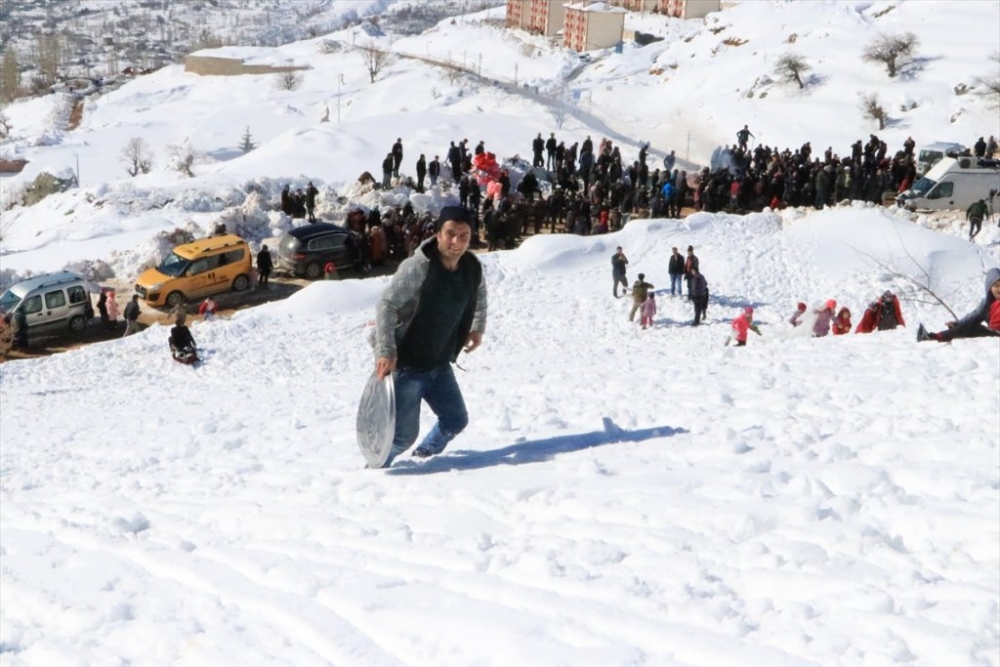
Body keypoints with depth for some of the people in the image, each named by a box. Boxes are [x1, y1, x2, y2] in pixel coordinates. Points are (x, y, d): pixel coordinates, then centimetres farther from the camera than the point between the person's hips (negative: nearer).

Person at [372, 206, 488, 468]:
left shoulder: (472, 268, -4)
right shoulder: (417, 267, -24)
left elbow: (479, 296, 21)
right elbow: (386, 305, -25)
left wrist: (477, 328, 17)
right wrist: (386, 351, -30)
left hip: (440, 365, 7)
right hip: (406, 365, -7)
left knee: (456, 420, 16)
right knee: (404, 434, -8)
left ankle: (425, 455, 44)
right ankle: (376, 468, 21)